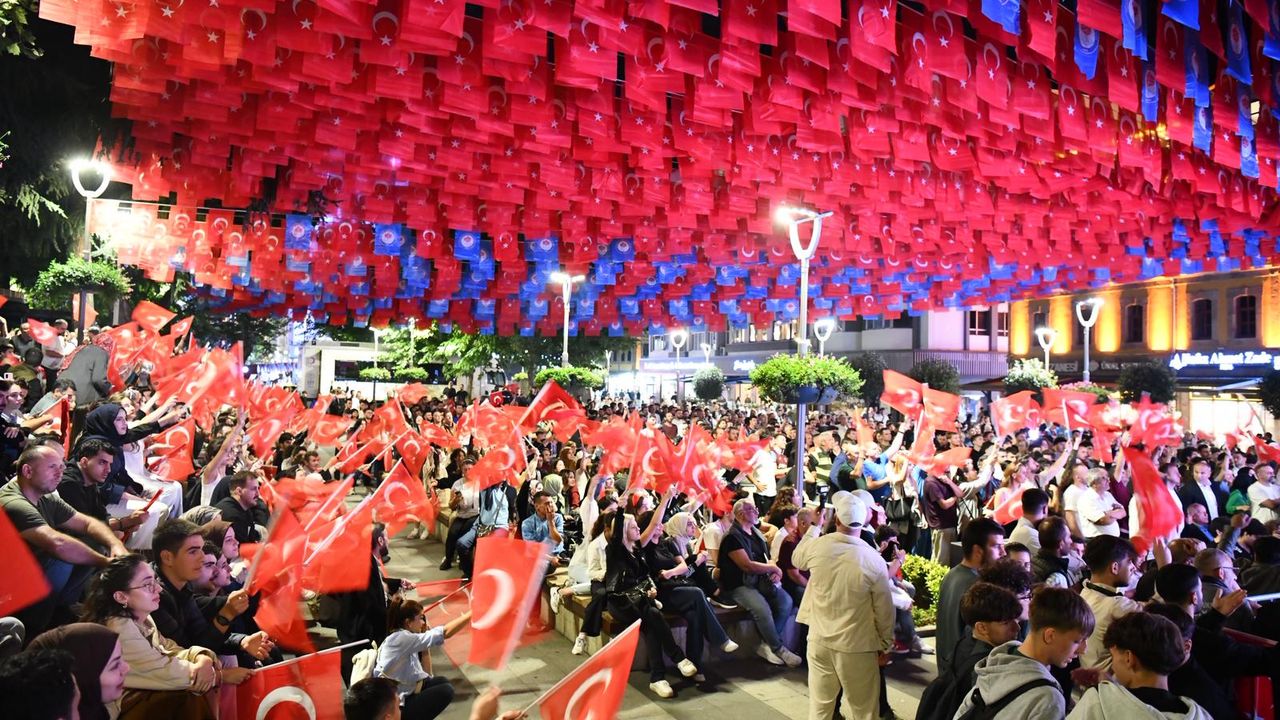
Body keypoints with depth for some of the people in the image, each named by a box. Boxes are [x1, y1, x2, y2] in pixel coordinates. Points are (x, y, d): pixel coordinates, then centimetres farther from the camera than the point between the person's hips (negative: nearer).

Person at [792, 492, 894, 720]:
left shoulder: (817, 546, -12)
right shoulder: (874, 560, -18)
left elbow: (797, 559, 13)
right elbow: (884, 609, -8)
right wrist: (885, 644, 8)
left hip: (819, 640, 3)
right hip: (857, 646, -3)